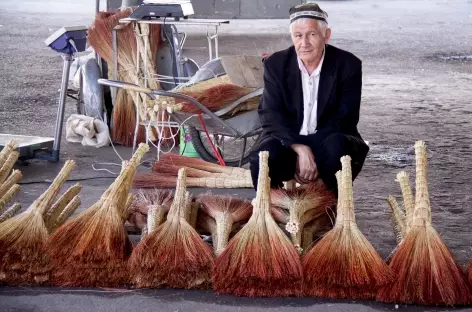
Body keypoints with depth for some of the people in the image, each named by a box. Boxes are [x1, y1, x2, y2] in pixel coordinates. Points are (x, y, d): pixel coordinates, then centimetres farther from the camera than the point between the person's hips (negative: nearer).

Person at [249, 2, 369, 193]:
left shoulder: (348, 65, -5)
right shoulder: (276, 64, -1)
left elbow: (346, 118, -9)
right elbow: (271, 115, -8)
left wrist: (314, 156, -21)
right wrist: (300, 149, -25)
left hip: (328, 140, 0)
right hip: (287, 141, 1)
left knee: (337, 147, -35)